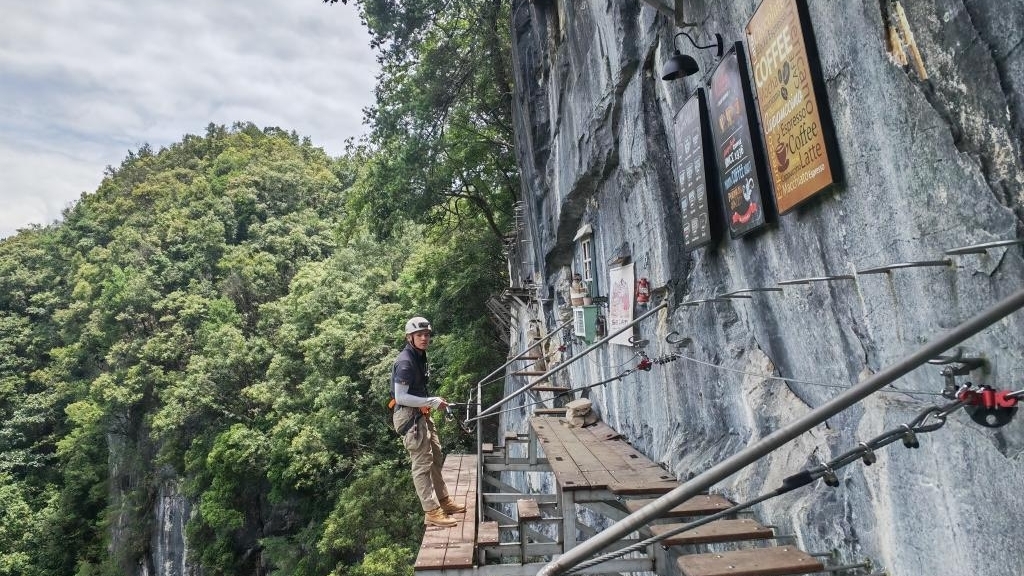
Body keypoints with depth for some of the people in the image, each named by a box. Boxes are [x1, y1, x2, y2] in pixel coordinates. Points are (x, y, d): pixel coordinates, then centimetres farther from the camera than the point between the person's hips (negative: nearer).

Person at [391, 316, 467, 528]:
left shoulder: (420, 356, 10)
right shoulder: (405, 362, -20)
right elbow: (400, 397, -23)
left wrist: (431, 403, 12)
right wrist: (432, 402, -21)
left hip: (422, 415, 10)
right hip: (409, 416, -10)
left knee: (436, 458, 17)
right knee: (422, 464, -5)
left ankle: (443, 501, 31)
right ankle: (432, 513, 3)